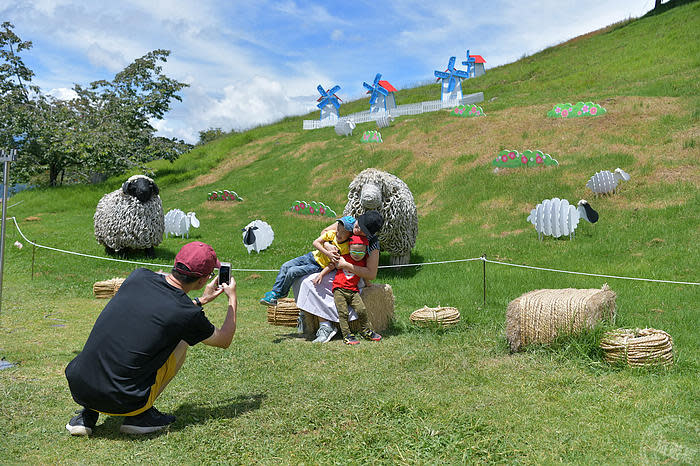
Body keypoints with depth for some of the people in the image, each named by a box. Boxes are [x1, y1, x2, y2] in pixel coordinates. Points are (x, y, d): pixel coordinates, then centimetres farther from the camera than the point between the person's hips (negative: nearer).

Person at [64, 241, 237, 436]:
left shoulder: (139, 276, 1)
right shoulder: (188, 314, -11)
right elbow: (224, 340, 12)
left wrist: (201, 300, 34)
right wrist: (232, 298, 26)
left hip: (78, 387, 5)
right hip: (120, 402, -4)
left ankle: (87, 415, 19)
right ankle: (140, 415, 8)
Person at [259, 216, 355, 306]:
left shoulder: (346, 247, -20)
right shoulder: (331, 233, -8)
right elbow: (315, 242, -11)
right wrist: (327, 253, -23)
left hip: (319, 266, -5)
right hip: (313, 256, 6)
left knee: (292, 272, -16)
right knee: (285, 266, 0)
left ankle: (279, 295, 5)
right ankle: (274, 291, 12)